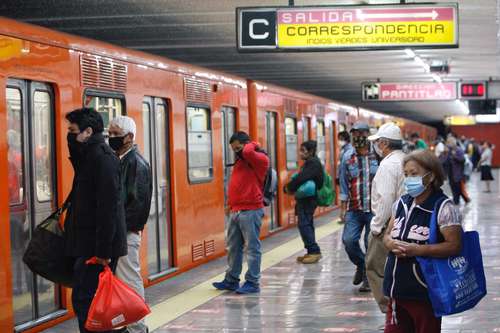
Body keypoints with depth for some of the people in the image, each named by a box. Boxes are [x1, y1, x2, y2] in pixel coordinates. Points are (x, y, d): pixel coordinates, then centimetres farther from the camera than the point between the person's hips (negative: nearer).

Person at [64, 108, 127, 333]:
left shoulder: (102, 157, -15)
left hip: (97, 245, -10)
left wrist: (103, 250, -22)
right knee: (91, 299, 13)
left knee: (84, 300, -9)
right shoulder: (90, 155, 16)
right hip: (89, 243, 10)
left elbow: (108, 207, -20)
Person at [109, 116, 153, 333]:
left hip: (126, 233, -8)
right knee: (124, 280, 13)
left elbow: (140, 201, -17)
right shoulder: (115, 161, 15)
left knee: (129, 280, -4)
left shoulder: (137, 163, -10)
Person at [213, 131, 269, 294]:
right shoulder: (240, 161, 19)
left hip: (250, 211, -9)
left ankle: (252, 282, 1)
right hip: (236, 211, 9)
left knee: (252, 247, -3)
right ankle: (231, 280, 23)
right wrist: (230, 203, 18)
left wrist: (252, 145, -8)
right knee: (233, 247, 14)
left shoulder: (260, 159, -7)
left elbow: (248, 152, -29)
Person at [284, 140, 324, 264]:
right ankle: (312, 252, 17)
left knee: (304, 224, -12)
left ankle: (314, 251, -10)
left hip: (308, 199, -11)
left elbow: (301, 178, -23)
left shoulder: (313, 163, -15)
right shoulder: (309, 163, 18)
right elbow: (301, 178, 17)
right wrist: (292, 188, -1)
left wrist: (288, 188, -10)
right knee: (307, 225, 13)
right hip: (305, 199, 11)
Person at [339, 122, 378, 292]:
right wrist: (342, 208, 5)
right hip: (354, 209, 2)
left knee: (372, 244, 1)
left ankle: (368, 278, 16)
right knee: (348, 240, -10)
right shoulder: (347, 158, 6)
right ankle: (361, 264, 18)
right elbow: (344, 185, 9)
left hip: (374, 209, -2)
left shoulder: (377, 157, -2)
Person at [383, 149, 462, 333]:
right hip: (397, 290, 6)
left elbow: (454, 246, -17)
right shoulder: (401, 204, 11)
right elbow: (387, 235, 18)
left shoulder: (443, 207, -11)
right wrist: (391, 244, -7)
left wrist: (417, 250, -21)